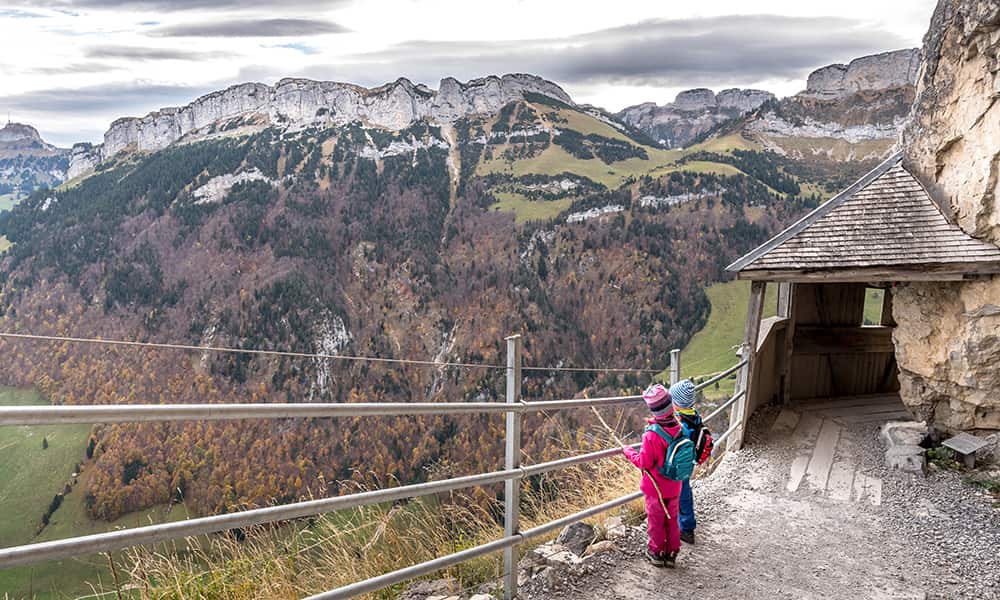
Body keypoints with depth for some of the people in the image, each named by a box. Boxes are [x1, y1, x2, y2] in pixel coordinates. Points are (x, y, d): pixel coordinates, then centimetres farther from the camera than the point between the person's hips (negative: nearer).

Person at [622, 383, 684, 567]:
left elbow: (644, 463, -21)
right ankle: (672, 553, 33)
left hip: (655, 487, -4)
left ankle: (657, 552, 32)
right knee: (672, 519, 21)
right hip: (674, 486, 4)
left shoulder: (651, 435, -30)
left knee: (656, 520, 16)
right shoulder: (680, 429, -14)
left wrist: (628, 452, -4)